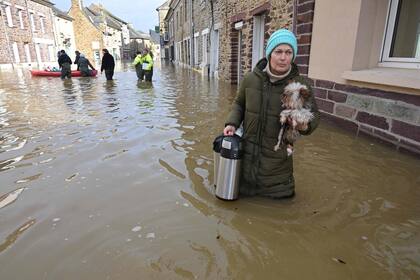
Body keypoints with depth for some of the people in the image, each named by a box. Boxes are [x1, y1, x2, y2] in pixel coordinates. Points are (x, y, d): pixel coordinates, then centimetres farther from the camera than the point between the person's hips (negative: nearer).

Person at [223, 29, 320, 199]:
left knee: (280, 193, 15)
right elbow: (239, 104, 10)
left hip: (277, 155, -1)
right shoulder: (251, 78, -6)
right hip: (248, 150, 2)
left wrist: (305, 126, -24)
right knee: (241, 190, 18)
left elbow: (313, 114, -2)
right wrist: (232, 123, -5)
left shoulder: (300, 84, -11)